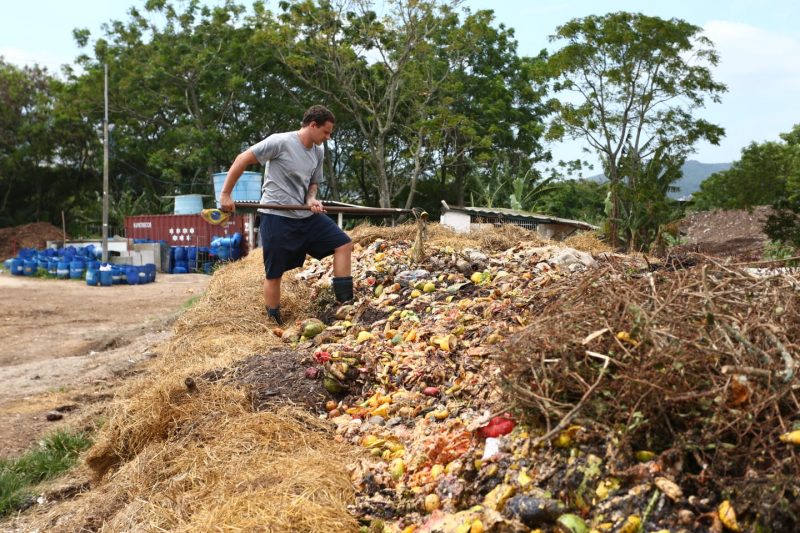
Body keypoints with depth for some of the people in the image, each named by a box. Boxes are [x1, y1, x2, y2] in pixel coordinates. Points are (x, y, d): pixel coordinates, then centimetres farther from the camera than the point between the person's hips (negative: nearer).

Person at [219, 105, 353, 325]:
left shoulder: (318, 152, 8)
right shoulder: (280, 142, -14)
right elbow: (242, 160, -11)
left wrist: (312, 199, -3)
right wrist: (225, 194, -10)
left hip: (306, 216, 7)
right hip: (277, 217, -7)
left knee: (344, 244, 1)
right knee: (274, 274, -1)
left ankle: (345, 303, 5)